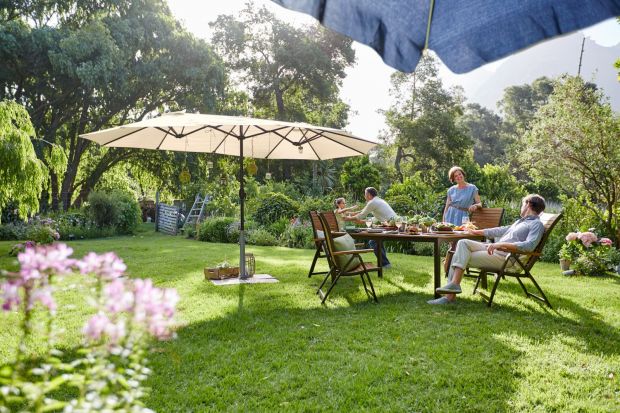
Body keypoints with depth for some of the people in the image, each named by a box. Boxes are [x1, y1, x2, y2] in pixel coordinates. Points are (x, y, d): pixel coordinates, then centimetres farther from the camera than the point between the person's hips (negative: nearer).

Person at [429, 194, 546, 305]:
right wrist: (476, 232, 33)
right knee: (463, 243, -10)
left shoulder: (537, 224, -4)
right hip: (494, 249, 9)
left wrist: (502, 245, -29)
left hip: (505, 256, -9)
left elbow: (529, 246, -21)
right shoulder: (520, 221, 27)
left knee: (462, 258, -16)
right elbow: (502, 230, 34)